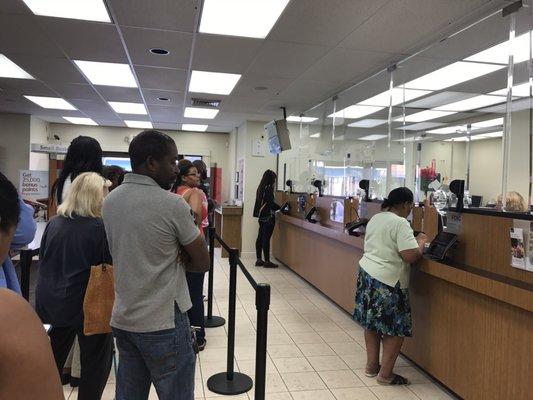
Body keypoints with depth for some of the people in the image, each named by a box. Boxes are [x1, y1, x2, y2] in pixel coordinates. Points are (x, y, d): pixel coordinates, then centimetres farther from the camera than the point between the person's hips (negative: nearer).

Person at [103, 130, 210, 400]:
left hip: (122, 319, 7)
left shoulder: (109, 201, 4)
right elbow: (203, 263, -10)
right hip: (163, 323, -7)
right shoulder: (172, 204, -18)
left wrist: (173, 256, -3)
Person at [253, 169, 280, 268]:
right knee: (266, 239, -5)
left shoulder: (260, 188, 12)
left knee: (260, 238, 11)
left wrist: (277, 208, 19)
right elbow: (271, 203, -17)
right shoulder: (269, 188, -14)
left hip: (261, 216, 9)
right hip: (268, 217, -9)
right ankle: (267, 261, 0)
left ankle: (259, 260, 17)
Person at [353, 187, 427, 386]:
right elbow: (410, 256, -21)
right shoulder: (400, 223, -15)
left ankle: (372, 366, 28)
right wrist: (421, 242, -2)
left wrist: (413, 241, 20)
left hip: (366, 273, 9)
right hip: (387, 281, -9)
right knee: (396, 328, 5)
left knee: (372, 323, 17)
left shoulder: (375, 218, 11)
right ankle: (385, 374, 11)